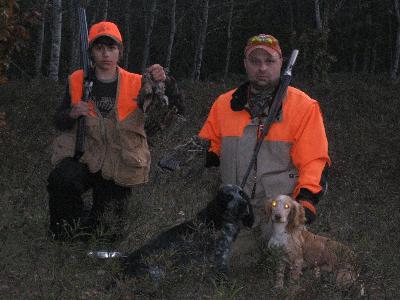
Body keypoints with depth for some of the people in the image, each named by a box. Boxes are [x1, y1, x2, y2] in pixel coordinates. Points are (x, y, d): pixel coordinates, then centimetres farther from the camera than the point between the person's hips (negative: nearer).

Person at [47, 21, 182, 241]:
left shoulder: (135, 84, -3)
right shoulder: (77, 81, 1)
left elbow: (173, 108, -11)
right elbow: (60, 123, 9)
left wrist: (165, 82, -31)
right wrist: (71, 114, -15)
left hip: (120, 168, 0)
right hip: (83, 159, 0)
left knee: (108, 233, 1)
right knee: (61, 180, -35)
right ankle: (64, 231, -5)